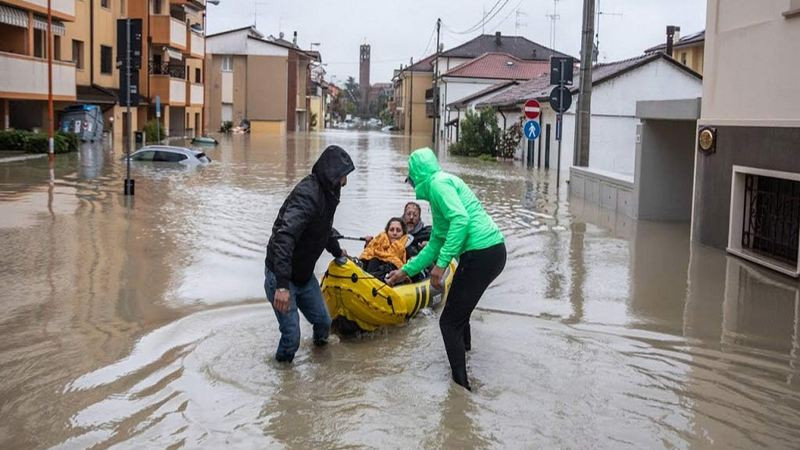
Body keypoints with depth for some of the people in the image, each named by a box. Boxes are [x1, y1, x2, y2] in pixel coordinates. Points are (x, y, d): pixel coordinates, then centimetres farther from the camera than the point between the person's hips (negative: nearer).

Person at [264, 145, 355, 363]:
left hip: (304, 275, 9)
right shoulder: (307, 195, -28)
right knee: (292, 337, -8)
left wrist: (337, 251, 42)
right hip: (281, 277, -9)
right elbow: (284, 237, -38)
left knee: (323, 321, 13)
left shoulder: (326, 193, 4)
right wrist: (282, 285, -43)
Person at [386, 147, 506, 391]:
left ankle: (461, 386, -1)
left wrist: (441, 263, -22)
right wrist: (406, 271, 32)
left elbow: (461, 219, -23)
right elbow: (435, 244, 28)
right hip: (493, 251, 10)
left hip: (480, 255, -10)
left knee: (449, 322, -3)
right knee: (458, 312, 28)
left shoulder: (438, 182, -6)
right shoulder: (439, 187, 24)